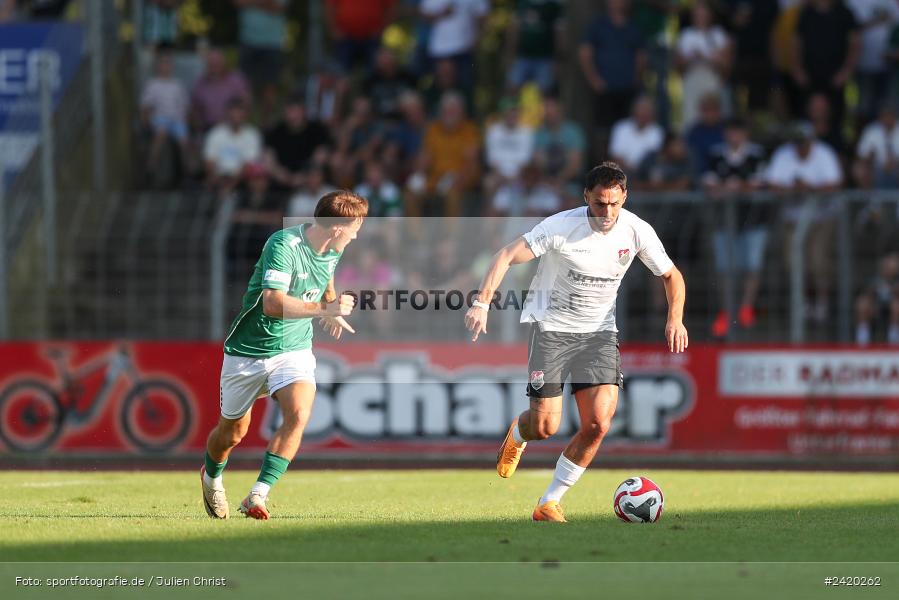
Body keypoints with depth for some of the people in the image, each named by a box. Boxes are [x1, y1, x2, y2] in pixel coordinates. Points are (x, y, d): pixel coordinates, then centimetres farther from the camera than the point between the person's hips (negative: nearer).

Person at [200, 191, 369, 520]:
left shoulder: (332, 250, 0)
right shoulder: (284, 245, -25)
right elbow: (272, 303, -37)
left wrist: (332, 310, 19)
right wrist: (325, 309, -40)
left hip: (295, 349, 4)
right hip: (249, 351, -4)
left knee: (299, 414, -24)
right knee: (233, 431, 12)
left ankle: (257, 496, -23)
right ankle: (211, 477, 46)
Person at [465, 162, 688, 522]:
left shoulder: (636, 231, -7)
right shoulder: (561, 226, -18)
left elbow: (671, 276, 8)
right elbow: (507, 256, -19)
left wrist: (675, 320, -8)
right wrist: (482, 304, -32)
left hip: (599, 331, 3)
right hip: (551, 327, -3)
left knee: (598, 423, -14)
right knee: (546, 426, -9)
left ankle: (550, 503, 1)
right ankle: (518, 435, 31)